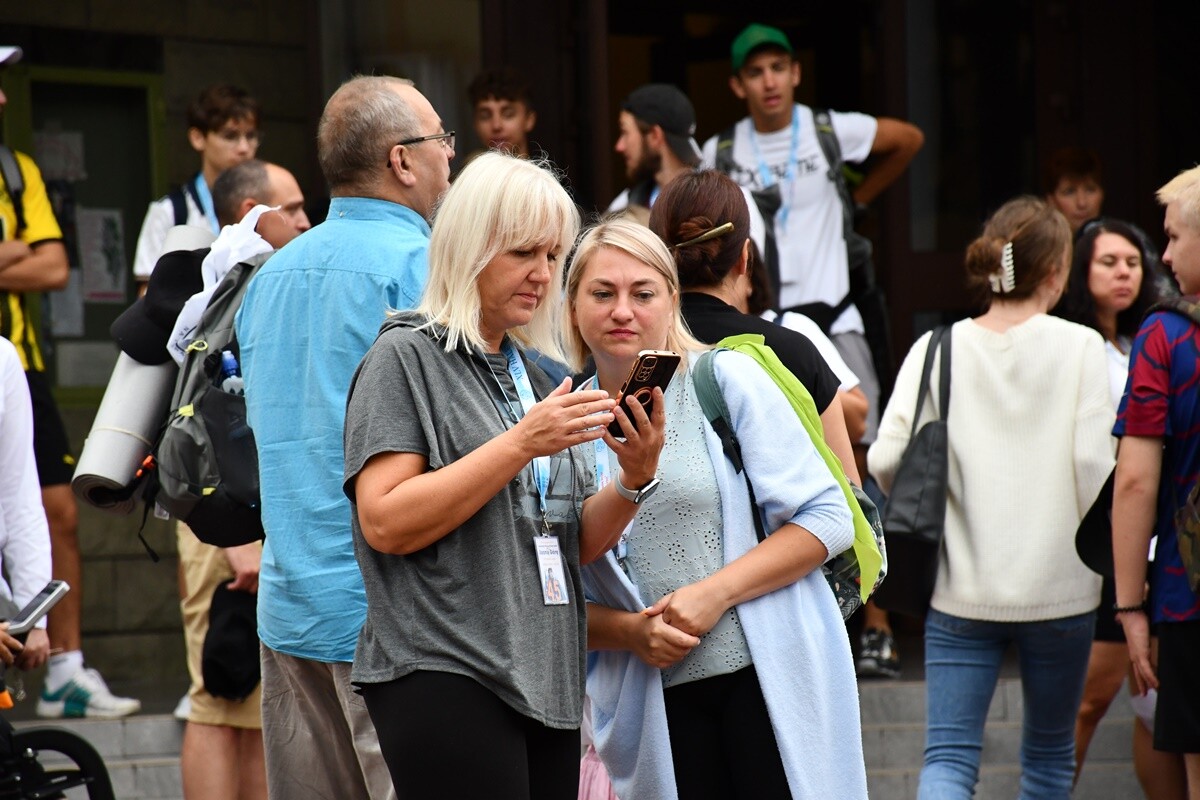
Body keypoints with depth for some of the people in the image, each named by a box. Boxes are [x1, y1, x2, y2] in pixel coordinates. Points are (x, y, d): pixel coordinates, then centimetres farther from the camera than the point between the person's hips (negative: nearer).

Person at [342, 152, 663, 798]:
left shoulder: (532, 377, 18)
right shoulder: (405, 357, -3)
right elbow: (385, 523, -15)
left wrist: (634, 479, -2)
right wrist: (521, 444, -17)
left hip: (546, 686, 7)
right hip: (446, 674, -7)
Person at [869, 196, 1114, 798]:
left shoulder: (936, 350, -1)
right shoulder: (1079, 348, -6)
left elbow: (886, 461, -7)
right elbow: (1096, 465, -12)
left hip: (960, 590, 1)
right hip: (1059, 587, -1)